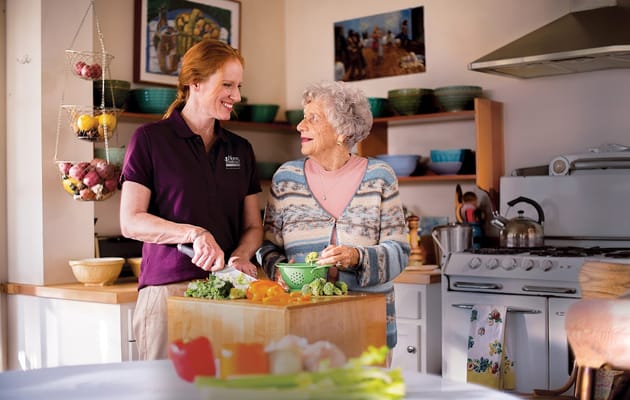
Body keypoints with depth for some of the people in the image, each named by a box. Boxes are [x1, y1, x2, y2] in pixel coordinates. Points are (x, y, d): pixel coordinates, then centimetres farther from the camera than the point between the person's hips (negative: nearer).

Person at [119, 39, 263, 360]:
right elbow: (131, 222, -6)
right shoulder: (150, 139, 0)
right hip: (168, 289, -4)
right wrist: (195, 233, -18)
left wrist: (241, 256, -6)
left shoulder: (240, 150, 15)